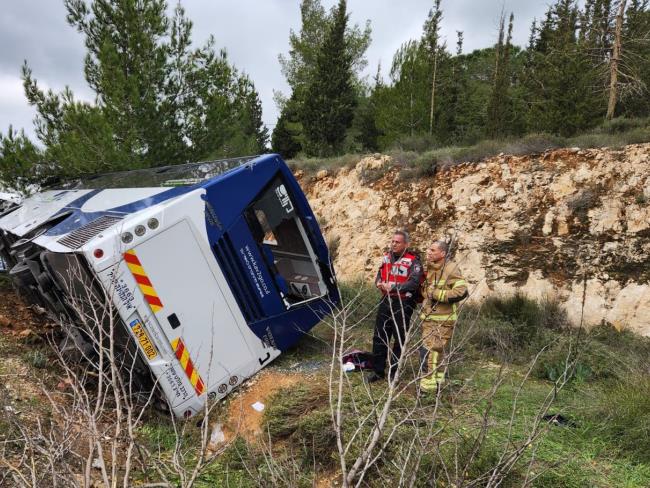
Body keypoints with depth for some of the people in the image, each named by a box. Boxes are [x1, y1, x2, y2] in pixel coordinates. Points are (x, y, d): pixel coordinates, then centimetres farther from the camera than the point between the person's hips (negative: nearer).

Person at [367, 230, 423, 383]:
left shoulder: (413, 261, -10)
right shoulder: (387, 257, 9)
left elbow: (414, 283, -20)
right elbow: (379, 275, 18)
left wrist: (393, 287, -23)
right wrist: (379, 283, -5)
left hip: (403, 304, -6)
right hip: (386, 301, 6)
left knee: (399, 339, 6)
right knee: (379, 337, 8)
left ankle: (394, 372, 20)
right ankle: (378, 371, 20)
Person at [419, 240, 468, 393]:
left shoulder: (451, 269, -15)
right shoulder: (430, 268, 11)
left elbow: (461, 292, -24)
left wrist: (437, 294, -22)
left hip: (443, 319, -8)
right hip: (429, 317, 8)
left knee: (429, 350, -10)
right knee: (436, 350, 18)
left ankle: (429, 383, -2)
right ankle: (437, 379, 32)